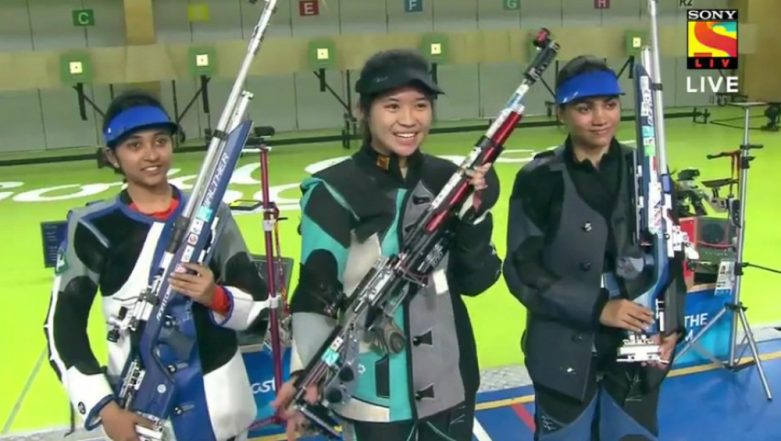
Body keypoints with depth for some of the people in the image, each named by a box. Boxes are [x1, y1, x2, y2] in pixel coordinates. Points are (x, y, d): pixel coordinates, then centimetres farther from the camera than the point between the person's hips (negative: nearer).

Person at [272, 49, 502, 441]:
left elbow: (475, 281, -1)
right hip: (373, 395, -4)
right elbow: (315, 296, -14)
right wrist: (304, 374, -28)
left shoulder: (448, 180, -1)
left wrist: (476, 212, -14)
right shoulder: (333, 192, -14)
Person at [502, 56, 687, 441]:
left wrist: (671, 324, -6)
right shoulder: (540, 179, -10)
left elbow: (671, 257, 5)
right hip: (565, 354, -2)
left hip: (639, 348, 3)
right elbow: (521, 270, -12)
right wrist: (597, 307, -19)